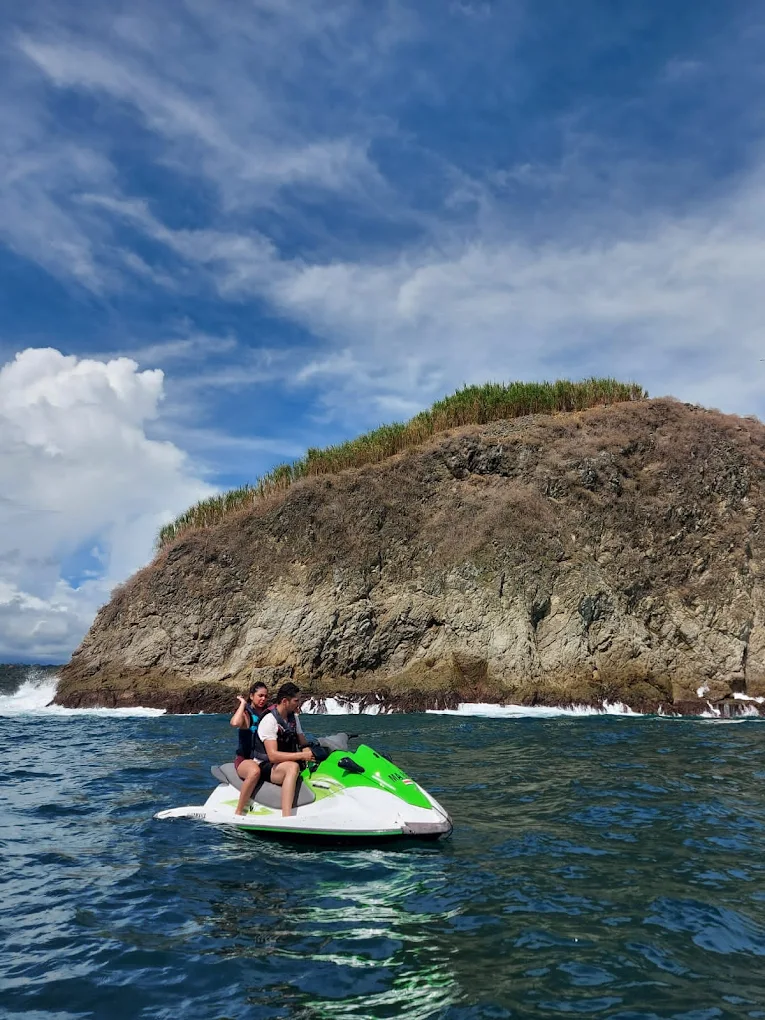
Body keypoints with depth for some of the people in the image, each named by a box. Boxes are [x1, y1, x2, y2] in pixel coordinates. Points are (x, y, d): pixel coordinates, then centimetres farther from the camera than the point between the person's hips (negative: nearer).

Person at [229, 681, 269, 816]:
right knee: (255, 771, -40)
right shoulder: (245, 713, -2)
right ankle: (238, 812, -29)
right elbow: (235, 723, -26)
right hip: (245, 759, -5)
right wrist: (243, 704, -13)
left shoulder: (268, 713, 13)